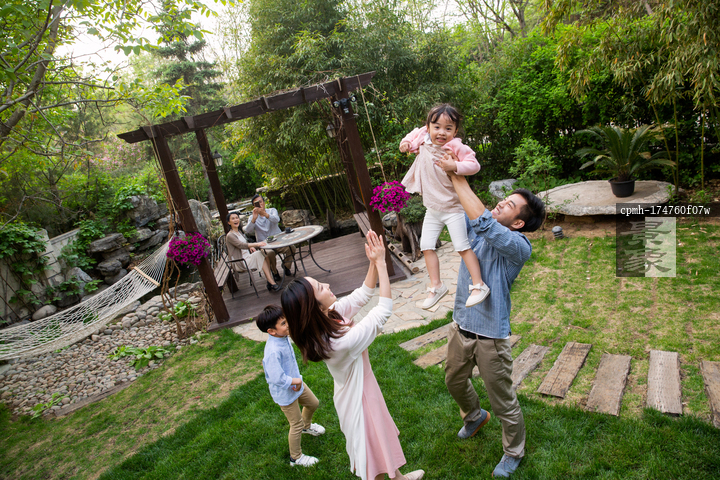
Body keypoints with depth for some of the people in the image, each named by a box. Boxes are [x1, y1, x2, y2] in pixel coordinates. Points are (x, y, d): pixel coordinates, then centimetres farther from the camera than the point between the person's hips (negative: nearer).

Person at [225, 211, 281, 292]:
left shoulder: (239, 231, 19)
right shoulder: (230, 236, -8)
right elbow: (240, 245, -23)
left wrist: (251, 247, 3)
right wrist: (256, 244, -35)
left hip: (248, 257, 8)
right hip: (240, 263, -8)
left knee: (265, 253, -19)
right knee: (259, 254, -30)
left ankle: (270, 283, -28)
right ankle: (272, 283, -35)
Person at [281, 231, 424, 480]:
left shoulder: (327, 316, -16)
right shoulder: (342, 342, -40)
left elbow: (362, 295, -5)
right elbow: (385, 308, -34)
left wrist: (373, 263, -18)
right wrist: (380, 262, -31)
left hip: (359, 390, 9)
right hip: (359, 397, -9)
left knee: (383, 434, 31)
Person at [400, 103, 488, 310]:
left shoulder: (456, 147, -18)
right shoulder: (423, 142, -3)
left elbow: (474, 165, -22)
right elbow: (415, 135, 20)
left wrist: (456, 166, -38)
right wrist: (406, 142, 0)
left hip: (453, 208, -6)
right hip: (432, 209, 6)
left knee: (462, 246, -5)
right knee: (426, 246, 7)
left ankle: (479, 285, 6)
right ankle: (436, 286, 19)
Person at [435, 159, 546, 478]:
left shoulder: (519, 246, -21)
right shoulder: (477, 228, 0)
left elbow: (482, 222, -37)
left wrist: (456, 175, -31)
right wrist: (438, 166, -10)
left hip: (491, 336, -7)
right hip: (460, 327, 7)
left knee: (503, 402, 11)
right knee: (454, 382, 26)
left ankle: (514, 452, 39)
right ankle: (474, 416, 58)